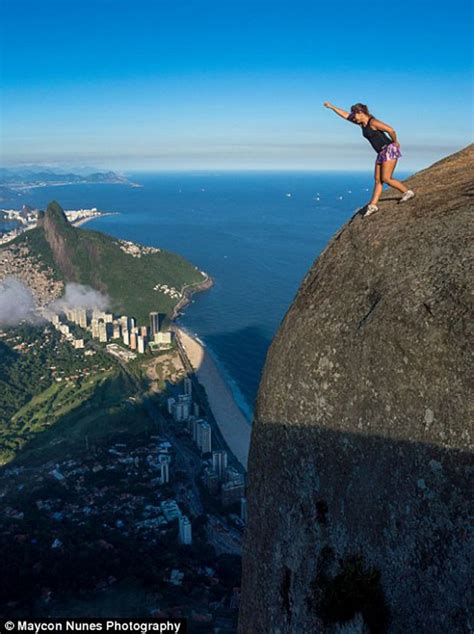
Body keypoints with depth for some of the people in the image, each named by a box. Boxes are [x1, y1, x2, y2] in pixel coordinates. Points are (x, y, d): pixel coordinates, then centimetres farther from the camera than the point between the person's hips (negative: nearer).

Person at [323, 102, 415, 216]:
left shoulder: (373, 122, -17)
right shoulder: (361, 123, 9)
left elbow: (391, 130, -22)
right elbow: (345, 115, 17)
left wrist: (395, 142, -8)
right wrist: (331, 107, 19)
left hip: (389, 150, -9)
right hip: (381, 153, 9)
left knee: (386, 178, -13)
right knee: (377, 180, 4)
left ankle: (408, 192, 0)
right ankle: (373, 205, 4)